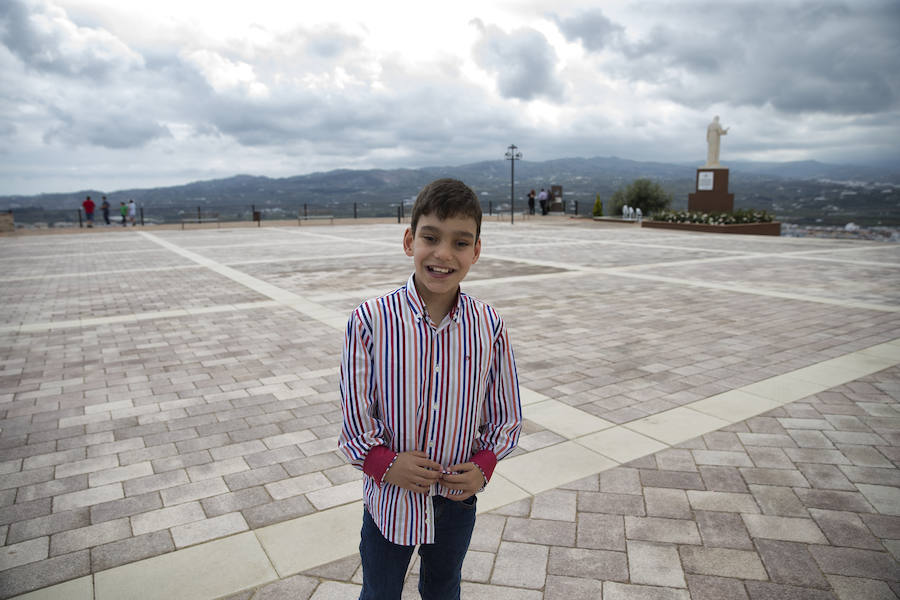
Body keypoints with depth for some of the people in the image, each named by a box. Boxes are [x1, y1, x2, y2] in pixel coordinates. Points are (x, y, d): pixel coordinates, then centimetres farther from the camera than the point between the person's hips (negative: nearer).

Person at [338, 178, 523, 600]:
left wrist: (484, 465, -14)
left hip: (457, 499, 2)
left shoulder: (489, 327, -14)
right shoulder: (371, 321, -20)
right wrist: (383, 462, -21)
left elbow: (506, 415, -2)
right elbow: (354, 411, -10)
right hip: (390, 498, -1)